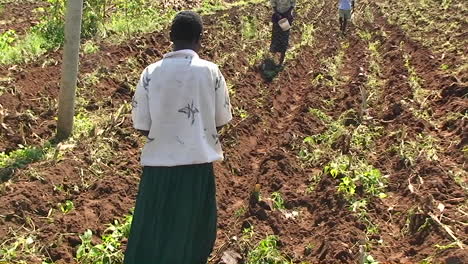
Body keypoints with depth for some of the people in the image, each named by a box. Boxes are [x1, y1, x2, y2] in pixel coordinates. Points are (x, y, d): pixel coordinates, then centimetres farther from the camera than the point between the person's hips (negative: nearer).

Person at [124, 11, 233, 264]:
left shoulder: (151, 73, -5)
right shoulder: (210, 71, -7)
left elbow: (141, 126, -1)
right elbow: (221, 120, 2)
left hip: (158, 163, 1)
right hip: (197, 163, -1)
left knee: (152, 233, 13)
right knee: (190, 232, 17)